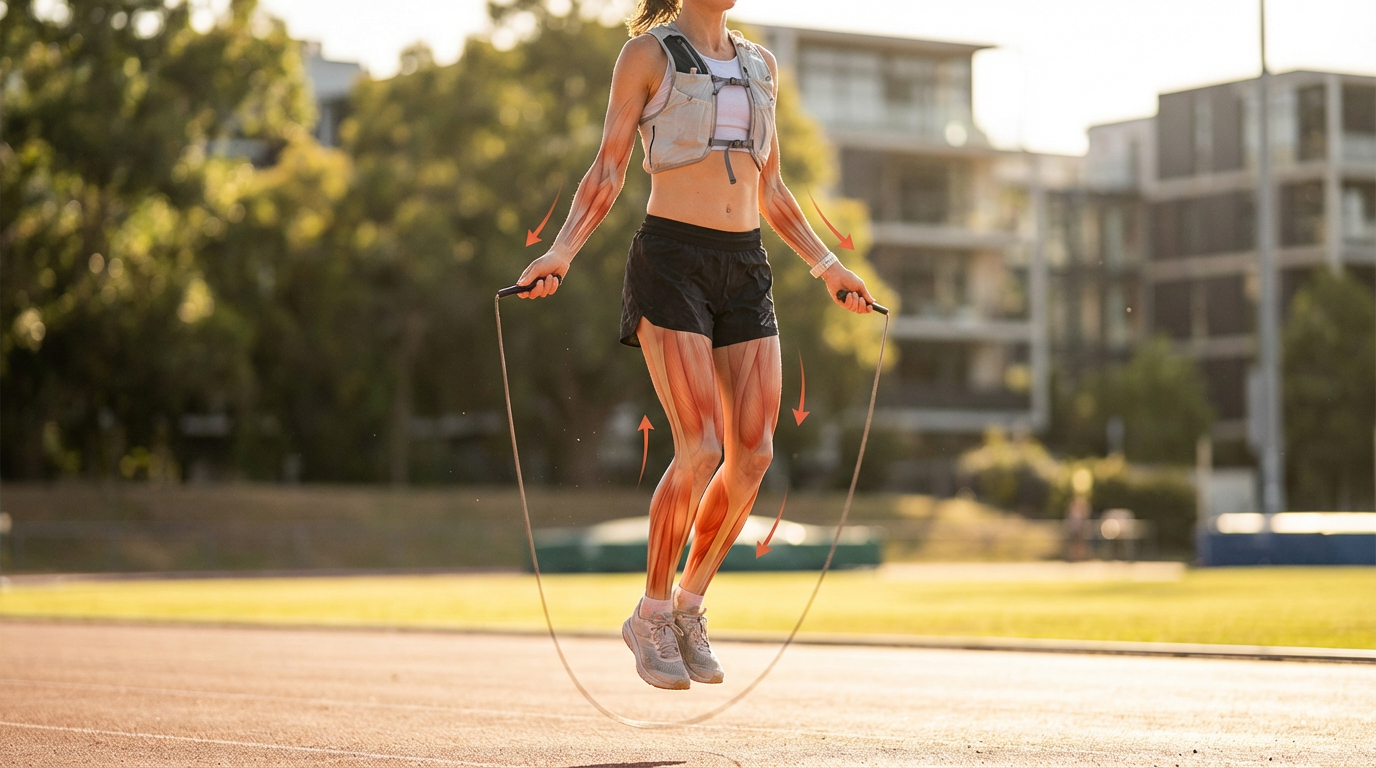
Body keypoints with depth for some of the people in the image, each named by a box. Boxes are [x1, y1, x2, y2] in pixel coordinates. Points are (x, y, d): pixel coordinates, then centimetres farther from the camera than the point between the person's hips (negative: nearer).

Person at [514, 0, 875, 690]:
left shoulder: (760, 65, 18)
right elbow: (606, 174, -1)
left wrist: (826, 265, 22)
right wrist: (561, 252, -14)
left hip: (745, 267, 6)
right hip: (671, 257, -6)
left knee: (753, 453, -4)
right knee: (701, 449, -15)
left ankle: (689, 605, 14)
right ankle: (651, 616, 2)